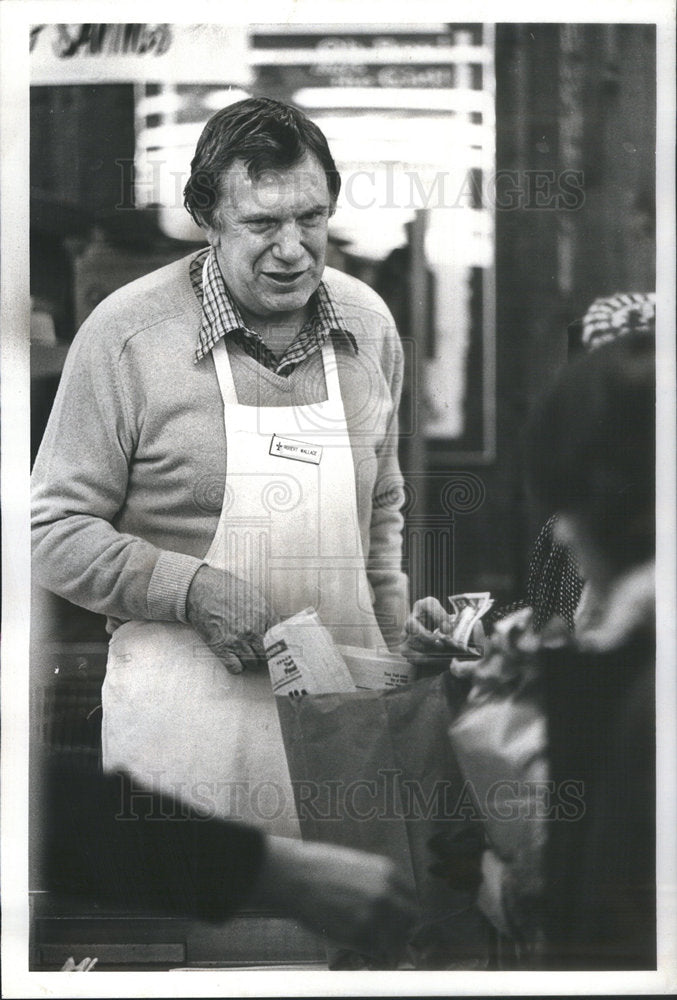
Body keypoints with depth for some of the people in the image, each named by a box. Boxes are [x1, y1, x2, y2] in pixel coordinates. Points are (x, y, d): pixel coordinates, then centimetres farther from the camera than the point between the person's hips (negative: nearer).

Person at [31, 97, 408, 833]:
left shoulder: (368, 325, 7)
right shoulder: (127, 334, -8)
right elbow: (56, 531, -6)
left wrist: (395, 654, 14)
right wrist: (195, 589, -17)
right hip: (186, 709, -4)